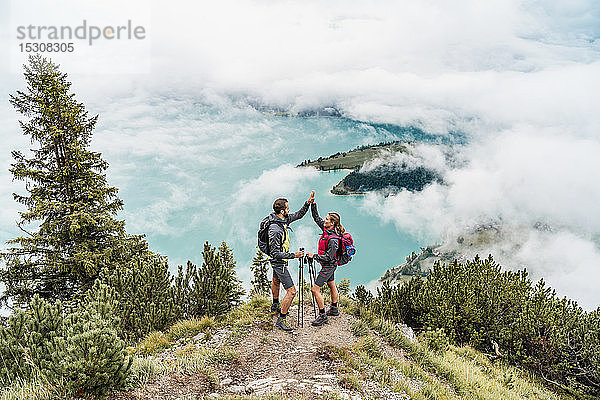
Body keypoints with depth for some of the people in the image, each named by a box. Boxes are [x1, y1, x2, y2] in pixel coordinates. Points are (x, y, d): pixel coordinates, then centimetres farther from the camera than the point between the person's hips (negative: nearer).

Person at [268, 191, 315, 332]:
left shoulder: (284, 219, -7)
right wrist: (293, 255, -30)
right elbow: (275, 253, -29)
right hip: (279, 262, -11)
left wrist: (308, 203, -7)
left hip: (277, 261, 11)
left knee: (276, 281, 31)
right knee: (291, 291, -8)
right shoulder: (275, 230, -33)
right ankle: (280, 320, 5)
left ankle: (275, 306, 56)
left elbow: (299, 215, 7)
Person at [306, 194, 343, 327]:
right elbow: (316, 217, 5)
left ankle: (322, 316, 4)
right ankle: (334, 309, 41)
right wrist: (313, 204, -4)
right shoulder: (326, 229, -5)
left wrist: (314, 256, -22)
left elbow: (328, 257, -27)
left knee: (315, 289, -7)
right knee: (331, 285, 23)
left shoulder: (333, 240, -30)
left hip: (328, 266, -10)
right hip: (329, 265, 10)